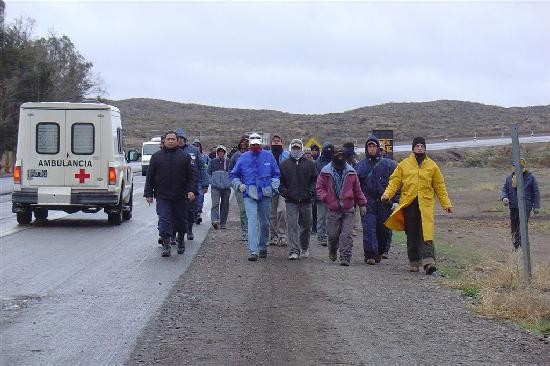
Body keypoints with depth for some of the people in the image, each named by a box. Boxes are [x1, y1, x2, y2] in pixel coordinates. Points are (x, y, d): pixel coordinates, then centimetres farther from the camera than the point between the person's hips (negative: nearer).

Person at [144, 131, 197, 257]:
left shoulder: (185, 157, 6)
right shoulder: (156, 157, 7)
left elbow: (192, 175, 3)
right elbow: (150, 177, 8)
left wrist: (192, 190, -10)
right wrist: (149, 194, 3)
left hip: (180, 196, 1)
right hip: (162, 196, -1)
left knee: (181, 220, 10)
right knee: (164, 219, -9)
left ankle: (181, 240, 31)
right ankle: (166, 244, -9)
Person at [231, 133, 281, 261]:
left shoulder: (269, 156, 6)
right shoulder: (243, 158, 6)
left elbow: (276, 174, 13)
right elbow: (234, 175, 14)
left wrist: (273, 186, -2)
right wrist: (239, 185, -3)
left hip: (265, 194, 2)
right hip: (249, 194, -2)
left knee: (265, 222, 11)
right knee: (252, 221, -13)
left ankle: (263, 248, 28)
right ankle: (253, 251, -19)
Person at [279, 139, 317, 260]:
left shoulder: (310, 164, 8)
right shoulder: (284, 164, 7)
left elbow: (315, 180, 8)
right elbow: (280, 181, 10)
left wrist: (311, 192, -7)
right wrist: (284, 192, -5)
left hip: (306, 200, 1)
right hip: (291, 201, -1)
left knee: (306, 226, 12)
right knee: (292, 225, -11)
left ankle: (304, 248, 29)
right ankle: (294, 251, -13)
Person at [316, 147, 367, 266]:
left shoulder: (351, 172, 8)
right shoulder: (326, 172, 3)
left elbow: (357, 189, 13)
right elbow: (320, 188, 5)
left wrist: (362, 204, 11)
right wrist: (327, 198, -11)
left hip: (348, 209, 0)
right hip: (333, 209, 0)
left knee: (346, 235, -8)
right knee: (333, 234, 6)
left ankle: (345, 258, -7)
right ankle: (332, 252, 34)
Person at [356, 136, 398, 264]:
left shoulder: (389, 164, 7)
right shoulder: (360, 165, 11)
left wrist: (395, 200, -5)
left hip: (385, 202, 0)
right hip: (367, 202, 0)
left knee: (384, 229, 4)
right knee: (369, 228, -10)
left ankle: (382, 251, 23)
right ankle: (370, 255, -12)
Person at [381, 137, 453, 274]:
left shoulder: (432, 166, 9)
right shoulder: (404, 164, 8)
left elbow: (439, 186, 13)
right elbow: (395, 181, 5)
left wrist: (446, 204, 11)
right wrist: (387, 194, -11)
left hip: (426, 204, -1)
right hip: (408, 204, 1)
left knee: (426, 234, -14)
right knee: (412, 235, 8)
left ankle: (428, 261, -21)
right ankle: (414, 262, 17)